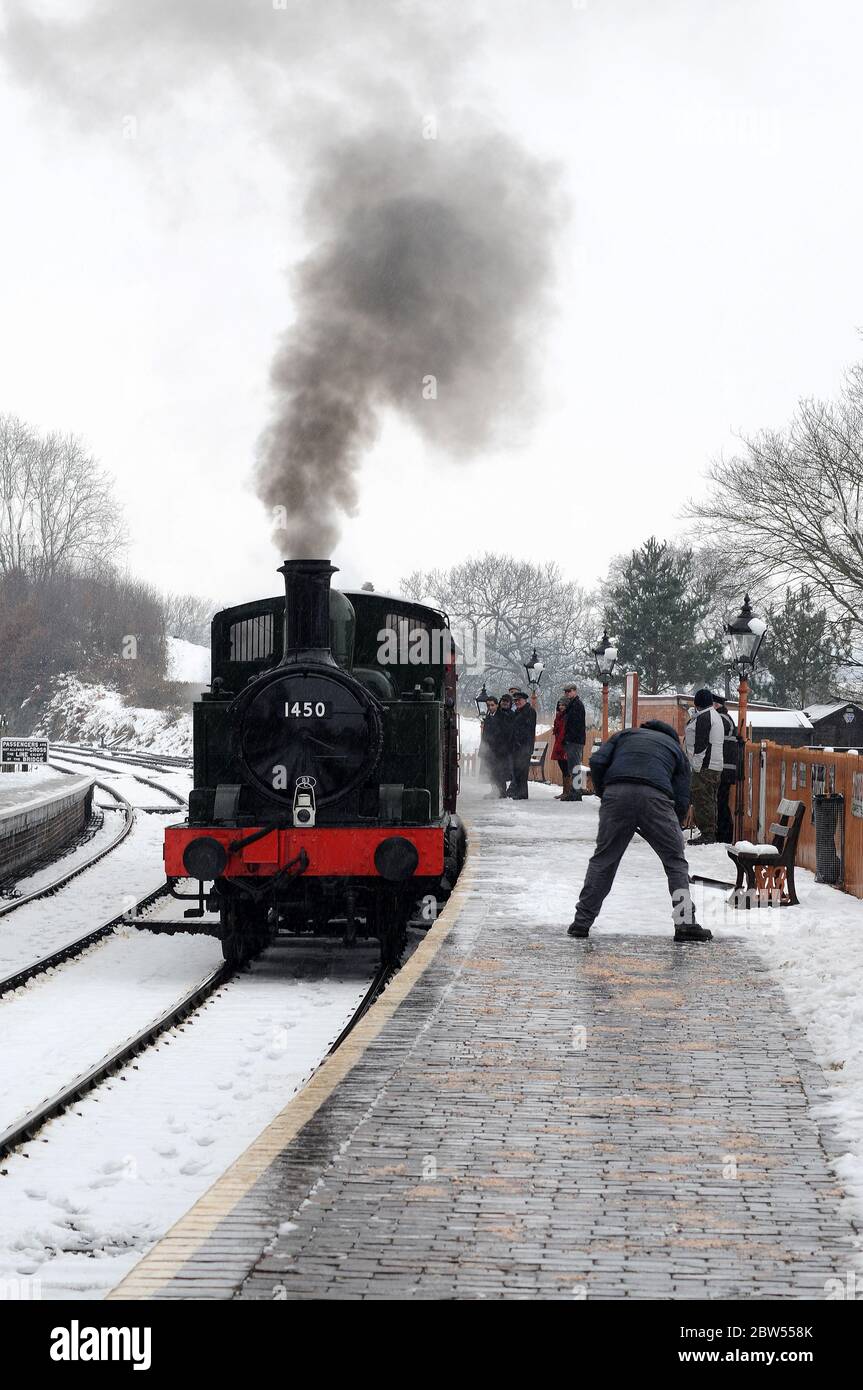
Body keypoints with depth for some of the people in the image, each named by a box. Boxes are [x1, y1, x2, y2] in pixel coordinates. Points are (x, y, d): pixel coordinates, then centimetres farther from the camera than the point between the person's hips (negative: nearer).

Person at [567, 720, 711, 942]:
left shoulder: (624, 735, 32)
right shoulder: (676, 747, 31)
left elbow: (597, 762, 12)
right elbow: (682, 800, 20)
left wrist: (601, 792, 24)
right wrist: (673, 830, 30)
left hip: (616, 793, 1)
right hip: (656, 796, -1)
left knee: (603, 859, 12)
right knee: (675, 861, 12)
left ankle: (582, 921, 11)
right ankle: (686, 922, 6)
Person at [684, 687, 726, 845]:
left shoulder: (703, 717, -13)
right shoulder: (714, 715, 20)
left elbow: (700, 744, -18)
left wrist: (697, 766, -18)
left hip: (705, 766, -11)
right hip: (716, 765, 11)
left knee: (702, 800, -10)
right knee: (709, 800, 13)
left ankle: (707, 834, -13)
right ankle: (711, 834, 16)